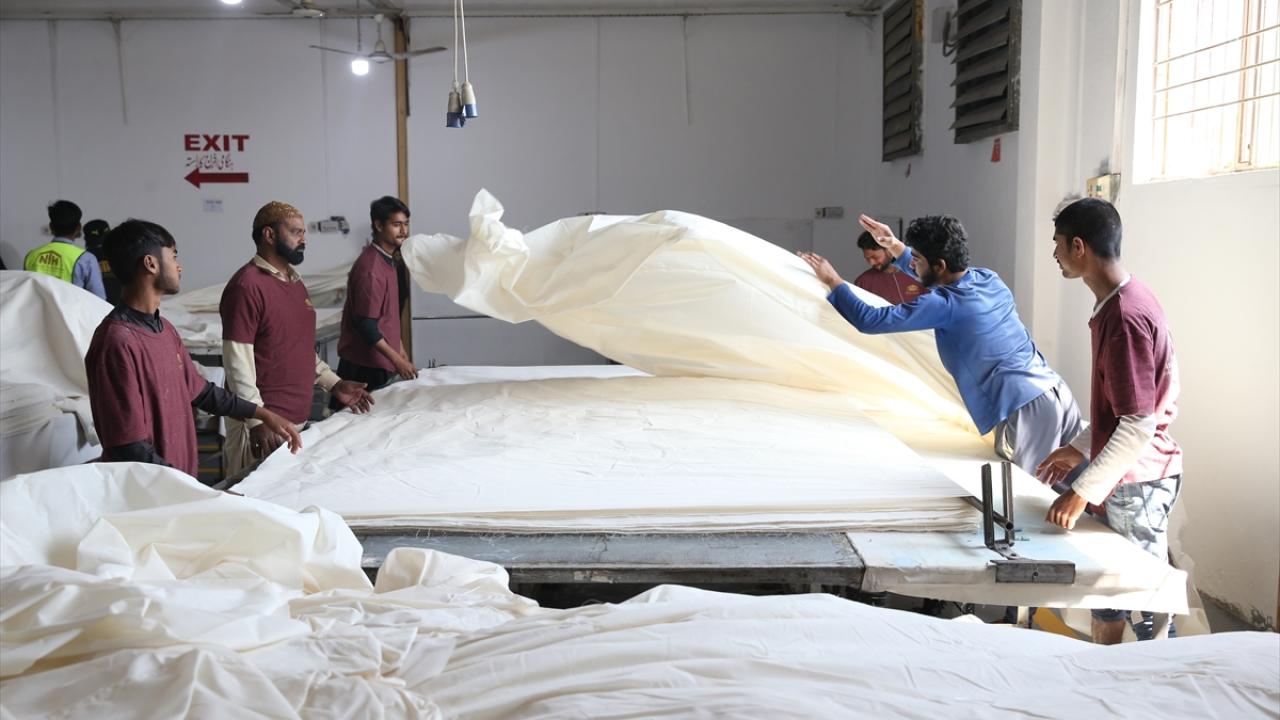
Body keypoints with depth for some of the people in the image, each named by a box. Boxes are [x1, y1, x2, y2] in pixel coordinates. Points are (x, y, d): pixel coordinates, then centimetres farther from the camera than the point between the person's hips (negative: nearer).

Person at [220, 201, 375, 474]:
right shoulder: (247, 285, -13)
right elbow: (237, 362, -17)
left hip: (298, 417, 8)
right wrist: (257, 421, -22)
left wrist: (333, 384, 14)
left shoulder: (295, 282, 14)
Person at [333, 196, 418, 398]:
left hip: (381, 363, 9)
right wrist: (397, 360, -20)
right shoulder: (370, 268, -19)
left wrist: (400, 350, 19)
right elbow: (365, 325, -21)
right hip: (364, 366, -9)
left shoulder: (387, 260, 11)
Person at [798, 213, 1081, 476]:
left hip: (1025, 408, -9)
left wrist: (833, 281, 5)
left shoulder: (945, 305, -13)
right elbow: (932, 279, 33)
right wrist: (895, 246, 28)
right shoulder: (988, 278, 12)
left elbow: (869, 320, -8)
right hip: (1059, 393, 9)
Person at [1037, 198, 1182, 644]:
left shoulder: (1124, 316, -24)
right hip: (1122, 474, 10)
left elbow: (1139, 426, -25)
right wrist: (1080, 447, 19)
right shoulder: (1120, 302, 7)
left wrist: (1083, 490, -22)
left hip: (1136, 481, -10)